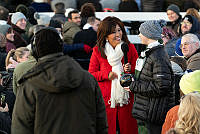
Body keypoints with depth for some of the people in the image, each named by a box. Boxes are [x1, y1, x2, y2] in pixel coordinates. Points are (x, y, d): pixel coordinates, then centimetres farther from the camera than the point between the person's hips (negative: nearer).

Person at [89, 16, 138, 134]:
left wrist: (130, 70, -13)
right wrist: (106, 75, -10)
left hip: (126, 97, 1)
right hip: (106, 99, -1)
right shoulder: (98, 51, 0)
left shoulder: (130, 48, 3)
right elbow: (91, 74, 5)